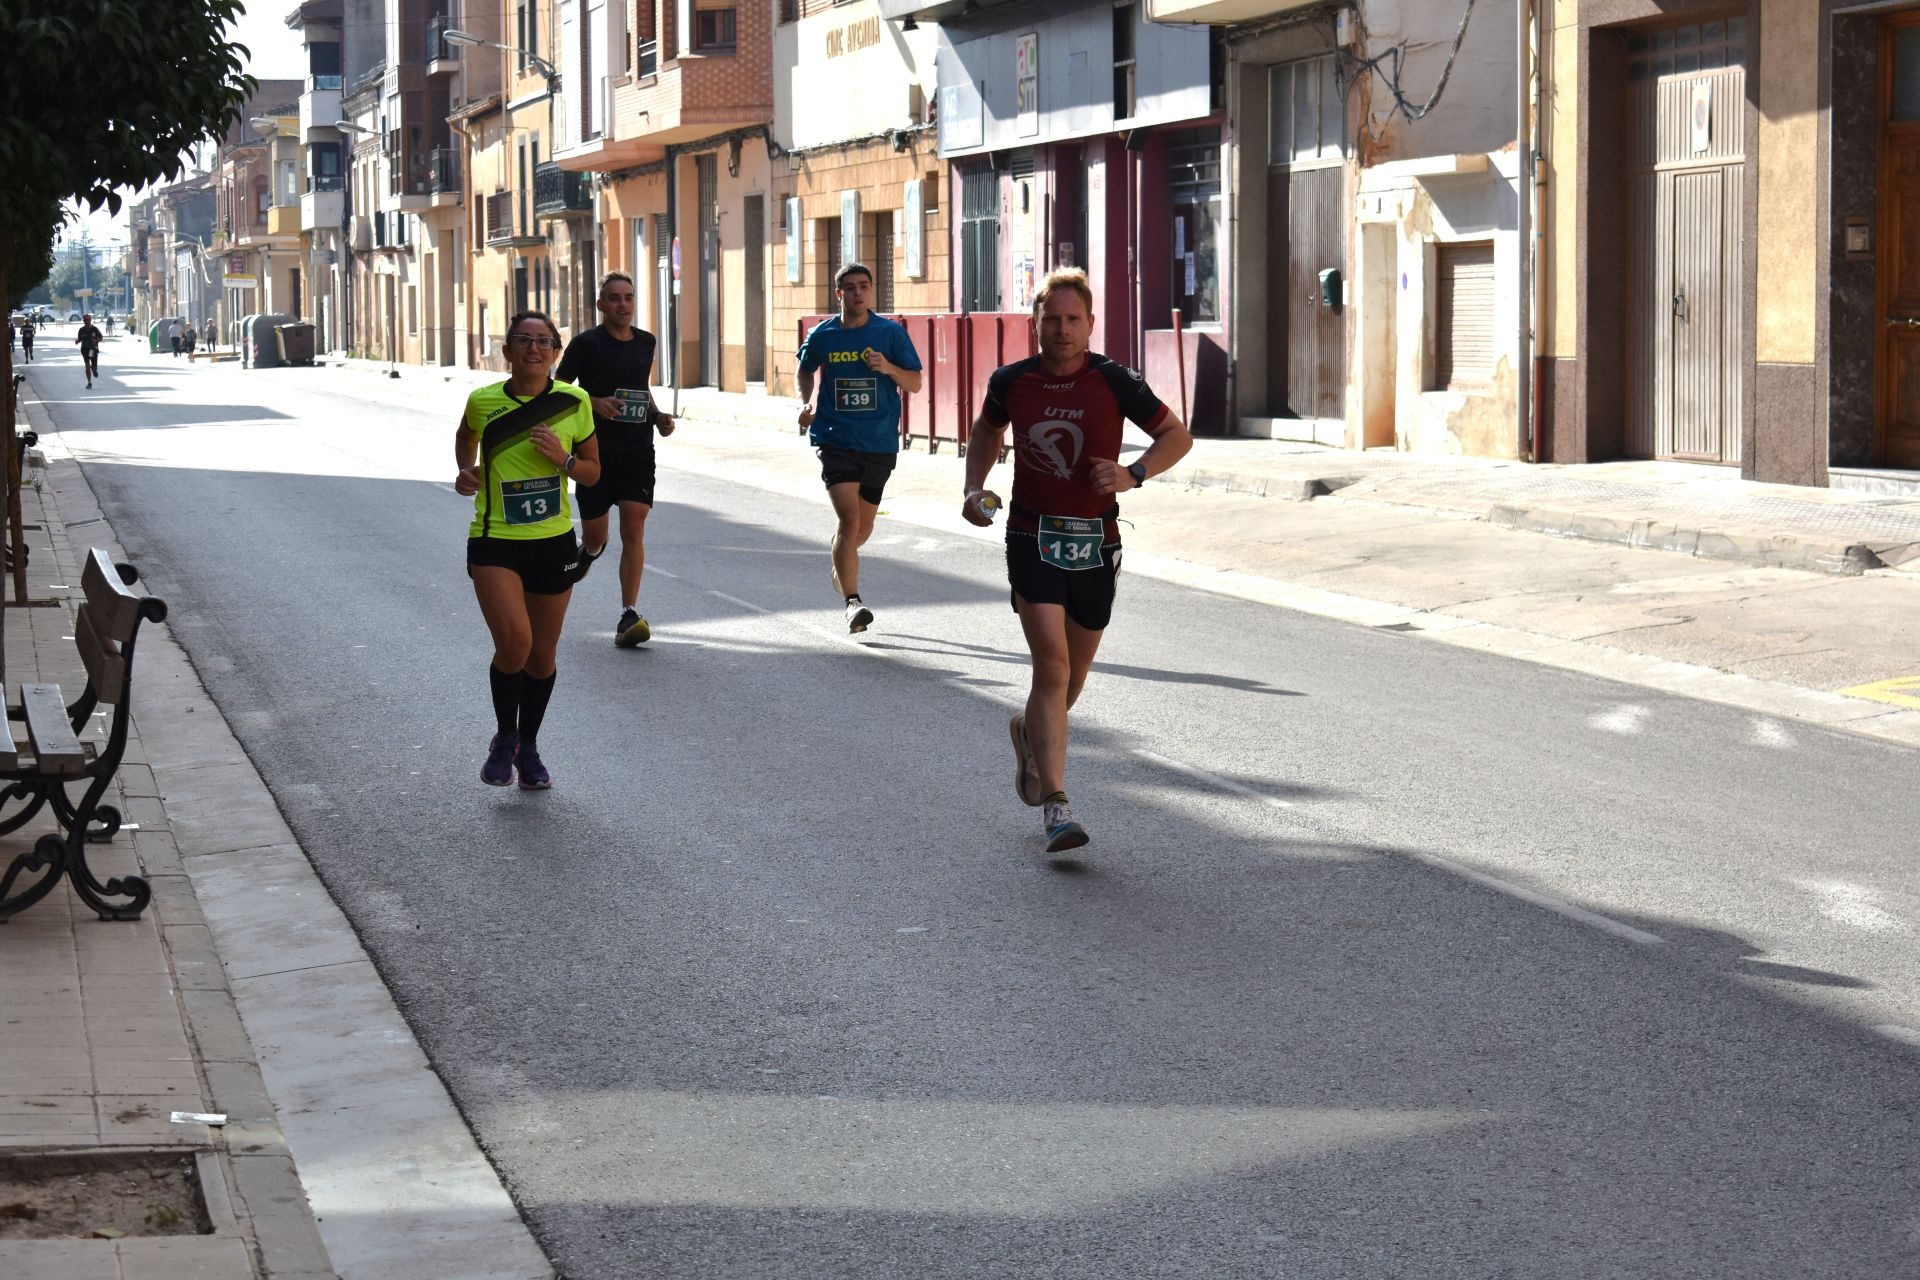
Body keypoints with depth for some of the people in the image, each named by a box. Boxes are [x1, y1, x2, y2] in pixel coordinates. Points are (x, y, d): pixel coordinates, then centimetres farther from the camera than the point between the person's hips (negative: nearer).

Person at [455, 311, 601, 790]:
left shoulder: (574, 402, -3)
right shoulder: (483, 401, -5)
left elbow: (593, 471, 7)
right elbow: (466, 438, 19)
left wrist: (564, 460, -13)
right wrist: (466, 472, -1)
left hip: (553, 541, 2)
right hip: (494, 540, -2)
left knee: (542, 655, 11)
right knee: (514, 643, -19)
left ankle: (528, 749, 34)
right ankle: (504, 739, 7)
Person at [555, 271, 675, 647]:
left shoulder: (645, 342, 10)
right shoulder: (586, 343, -5)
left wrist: (658, 416, 8)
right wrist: (593, 403, -17)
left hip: (637, 450, 3)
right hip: (596, 451, -3)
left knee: (634, 528, -11)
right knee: (596, 534, 6)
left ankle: (629, 616, -12)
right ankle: (589, 552, 46)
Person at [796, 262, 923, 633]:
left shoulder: (891, 333, -2)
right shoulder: (822, 335, 0)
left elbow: (914, 384, 1)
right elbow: (806, 370, 20)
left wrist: (889, 368, -18)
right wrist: (805, 403, 4)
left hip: (879, 442, 2)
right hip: (835, 439, -2)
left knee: (863, 525, 14)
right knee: (849, 518, -18)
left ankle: (840, 568, 47)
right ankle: (853, 602, -17)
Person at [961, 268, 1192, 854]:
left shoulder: (1114, 381, -7)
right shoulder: (1012, 381, -1)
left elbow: (1178, 436, 2)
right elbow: (986, 430, 21)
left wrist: (1132, 474, -15)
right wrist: (974, 487, 6)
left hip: (1095, 544, 1)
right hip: (1033, 537, -1)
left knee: (1074, 673, 14)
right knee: (1052, 666, -16)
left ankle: (1030, 731, 49)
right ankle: (1056, 806, -17)